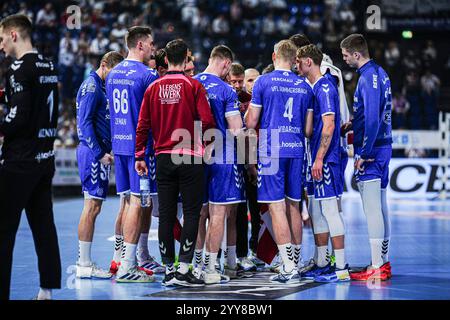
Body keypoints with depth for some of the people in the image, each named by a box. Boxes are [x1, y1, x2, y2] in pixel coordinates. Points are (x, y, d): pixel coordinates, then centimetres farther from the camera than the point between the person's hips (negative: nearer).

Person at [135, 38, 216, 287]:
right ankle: (184, 268, -5)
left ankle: (169, 269, 8)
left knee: (166, 214, 7)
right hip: (190, 158, -3)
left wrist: (139, 156, 10)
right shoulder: (193, 86, -6)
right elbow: (207, 121, -10)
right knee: (191, 212, 1)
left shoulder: (154, 87, 4)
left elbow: (143, 124, 4)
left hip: (163, 157, 3)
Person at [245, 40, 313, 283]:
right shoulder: (304, 87, 10)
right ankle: (295, 263, 18)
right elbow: (308, 128, 12)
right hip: (296, 151, 5)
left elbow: (251, 122, -4)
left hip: (271, 151, -5)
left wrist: (247, 111, 18)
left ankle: (289, 267, -9)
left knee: (276, 207, -5)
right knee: (293, 206, 12)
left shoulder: (263, 82, -4)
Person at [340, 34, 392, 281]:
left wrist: (364, 154, -19)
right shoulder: (380, 73, 13)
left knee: (372, 208, -7)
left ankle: (376, 268, -4)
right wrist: (353, 124, 16)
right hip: (383, 147, 10)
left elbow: (372, 119, -23)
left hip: (371, 150, -10)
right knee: (380, 206, 13)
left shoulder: (368, 78, -17)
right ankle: (383, 262, 19)